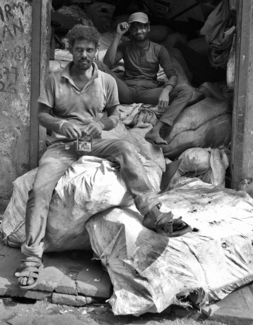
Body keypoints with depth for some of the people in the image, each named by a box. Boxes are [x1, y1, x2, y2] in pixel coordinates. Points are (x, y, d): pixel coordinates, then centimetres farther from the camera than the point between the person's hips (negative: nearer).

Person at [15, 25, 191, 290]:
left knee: (125, 148, -31)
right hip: (62, 144, 0)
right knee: (39, 188, -25)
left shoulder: (107, 81, 6)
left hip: (94, 142, 1)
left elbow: (114, 116, 11)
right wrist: (61, 124, -17)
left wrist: (101, 124, -13)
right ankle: (32, 256, -19)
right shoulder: (54, 79, 4)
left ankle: (152, 214, -34)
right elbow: (42, 114, 5)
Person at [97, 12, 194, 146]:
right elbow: (107, 64, -4)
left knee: (186, 90, -25)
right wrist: (118, 36, -5)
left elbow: (172, 75, 0)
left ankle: (156, 130, -41)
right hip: (127, 91, 0)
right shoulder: (125, 46, 13)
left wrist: (165, 91, -23)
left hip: (149, 92, 0)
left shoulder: (159, 49, 11)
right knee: (98, 65, -22)